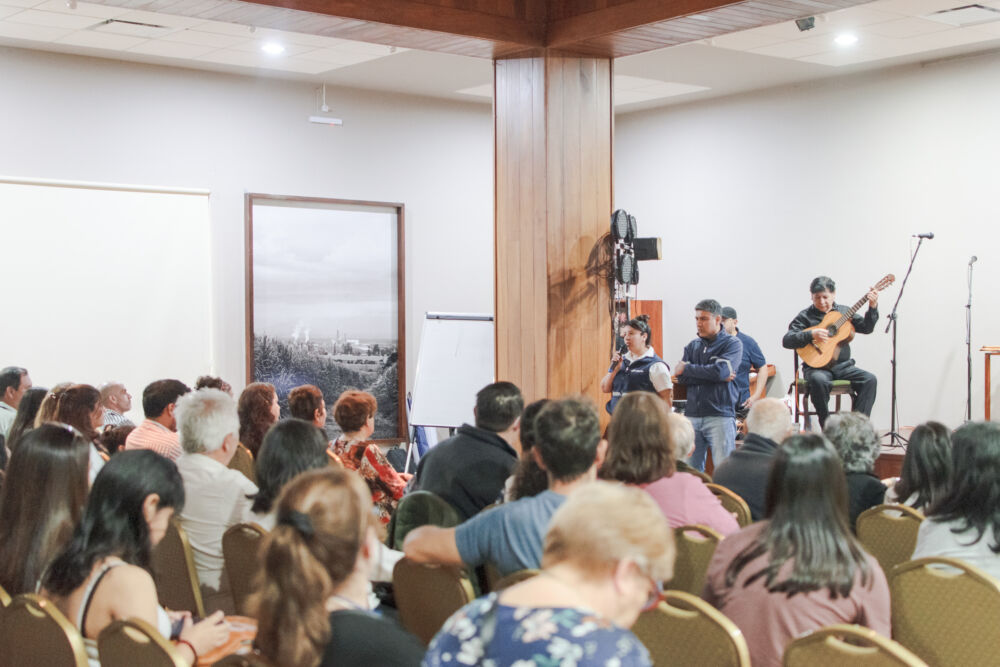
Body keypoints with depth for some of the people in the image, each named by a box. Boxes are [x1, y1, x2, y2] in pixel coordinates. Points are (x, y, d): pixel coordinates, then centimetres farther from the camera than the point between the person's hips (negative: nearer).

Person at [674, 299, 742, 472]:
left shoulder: (732, 344, 2)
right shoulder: (692, 346, 16)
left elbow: (720, 370, -15)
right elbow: (681, 378, 2)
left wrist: (687, 369, -3)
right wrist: (718, 377, -8)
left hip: (720, 416, -4)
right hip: (692, 415, 5)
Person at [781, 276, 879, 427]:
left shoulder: (844, 311, 14)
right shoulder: (805, 316, 3)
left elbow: (866, 328, 7)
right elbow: (787, 340, -7)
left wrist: (873, 308, -9)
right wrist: (811, 335, -20)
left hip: (842, 366, 4)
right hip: (817, 366, -4)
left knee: (870, 379, -20)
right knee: (818, 380, -37)